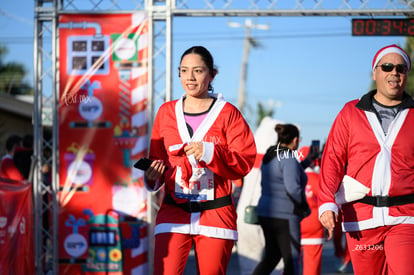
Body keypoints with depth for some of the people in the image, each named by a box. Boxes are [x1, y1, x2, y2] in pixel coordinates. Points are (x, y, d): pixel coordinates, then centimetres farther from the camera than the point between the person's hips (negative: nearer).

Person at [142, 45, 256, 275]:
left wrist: (209, 152, -19)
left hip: (216, 212, -1)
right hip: (174, 211, 1)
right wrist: (153, 175, -5)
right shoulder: (166, 112, 11)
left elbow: (245, 161, -5)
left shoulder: (227, 113, 3)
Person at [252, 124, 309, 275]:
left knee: (271, 257, 17)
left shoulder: (269, 157, 11)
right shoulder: (289, 159, -17)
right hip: (284, 216, -9)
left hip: (265, 212, 9)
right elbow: (293, 188, -27)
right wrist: (304, 206, -11)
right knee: (292, 259, 3)